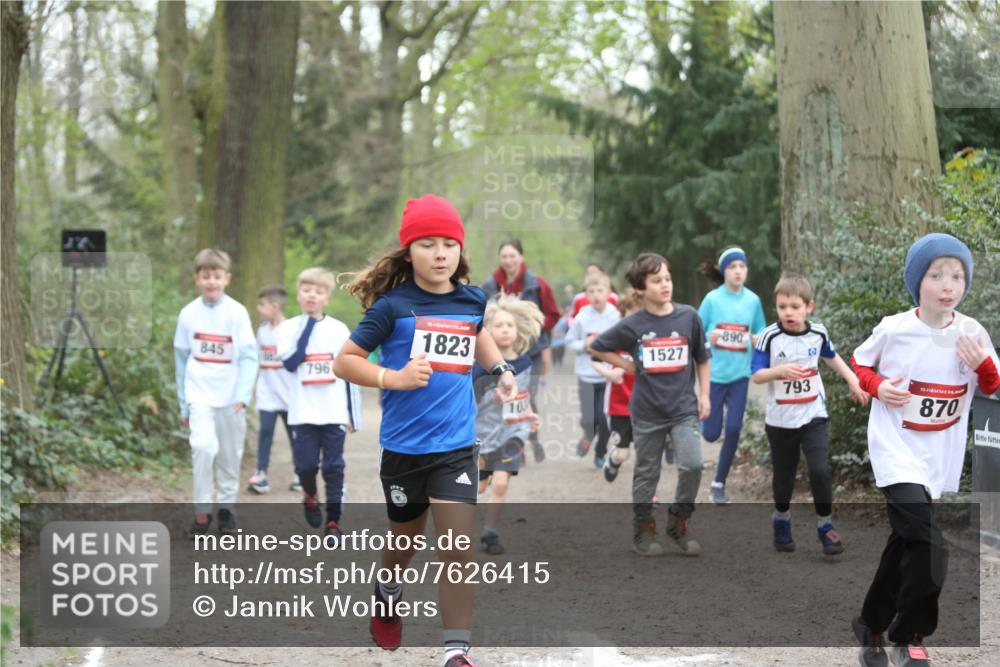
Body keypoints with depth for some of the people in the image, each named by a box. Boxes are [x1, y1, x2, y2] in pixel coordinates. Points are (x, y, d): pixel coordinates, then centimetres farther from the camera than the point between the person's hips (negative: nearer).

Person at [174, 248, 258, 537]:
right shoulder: (189, 313, 1)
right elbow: (181, 358, 8)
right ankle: (202, 511, -9)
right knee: (203, 446, -18)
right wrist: (183, 403, 9)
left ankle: (227, 506, 27)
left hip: (230, 397, 0)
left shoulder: (236, 313, -5)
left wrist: (243, 395, -19)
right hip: (200, 394, 0)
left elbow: (249, 356, -7)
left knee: (230, 455, 9)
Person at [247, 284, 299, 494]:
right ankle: (261, 474, -8)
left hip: (288, 393, -4)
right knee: (265, 430, -6)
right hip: (267, 393, 4)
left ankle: (298, 474, 19)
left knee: (294, 432, 7)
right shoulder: (262, 330, 8)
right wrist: (255, 386, 14)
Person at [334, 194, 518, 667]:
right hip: (403, 445, -2)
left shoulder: (473, 300, 1)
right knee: (407, 535, 19)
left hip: (456, 445, 2)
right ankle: (387, 596, 51)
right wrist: (394, 378, -23)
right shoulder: (392, 305, -12)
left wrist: (500, 369, 11)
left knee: (458, 548, -9)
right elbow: (344, 361, -10)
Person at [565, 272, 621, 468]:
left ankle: (600, 453, 22)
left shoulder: (616, 317, -6)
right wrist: (584, 344, -12)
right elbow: (570, 342, 5)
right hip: (586, 375, 0)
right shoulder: (581, 318, -4)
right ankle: (588, 436, 32)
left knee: (605, 418, -2)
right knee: (588, 418, -4)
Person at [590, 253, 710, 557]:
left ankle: (678, 523, 4)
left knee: (692, 465, -15)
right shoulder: (633, 325, -6)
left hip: (684, 408, 0)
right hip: (648, 411, 0)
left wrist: (704, 395, 6)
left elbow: (702, 358, 10)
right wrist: (629, 366, 0)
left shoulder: (689, 316, -2)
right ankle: (643, 530, 22)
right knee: (646, 473, 9)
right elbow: (597, 348, 7)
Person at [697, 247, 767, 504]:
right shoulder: (712, 299, -8)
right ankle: (704, 418, 39)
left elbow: (760, 332, 12)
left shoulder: (753, 300, 0)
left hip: (740, 374, 2)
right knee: (711, 433, 1)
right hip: (714, 373, -2)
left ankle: (719, 483, 10)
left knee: (733, 429, -4)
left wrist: (757, 339, -10)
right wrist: (708, 339, -22)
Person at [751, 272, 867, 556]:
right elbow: (756, 376, -15)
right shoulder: (770, 337, -14)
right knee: (784, 475, 12)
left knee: (820, 471, -14)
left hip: (813, 416, 1)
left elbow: (831, 357, 18)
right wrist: (780, 370, -32)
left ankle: (825, 525, 2)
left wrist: (853, 381, 16)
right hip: (780, 420, -1)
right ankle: (782, 521, 37)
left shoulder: (818, 333, -3)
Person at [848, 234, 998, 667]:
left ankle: (872, 627, 35)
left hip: (940, 459, 4)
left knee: (905, 546, 17)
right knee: (930, 548, -18)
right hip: (895, 448, -4)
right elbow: (858, 363, 5)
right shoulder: (894, 329, -12)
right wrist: (877, 387, -14)